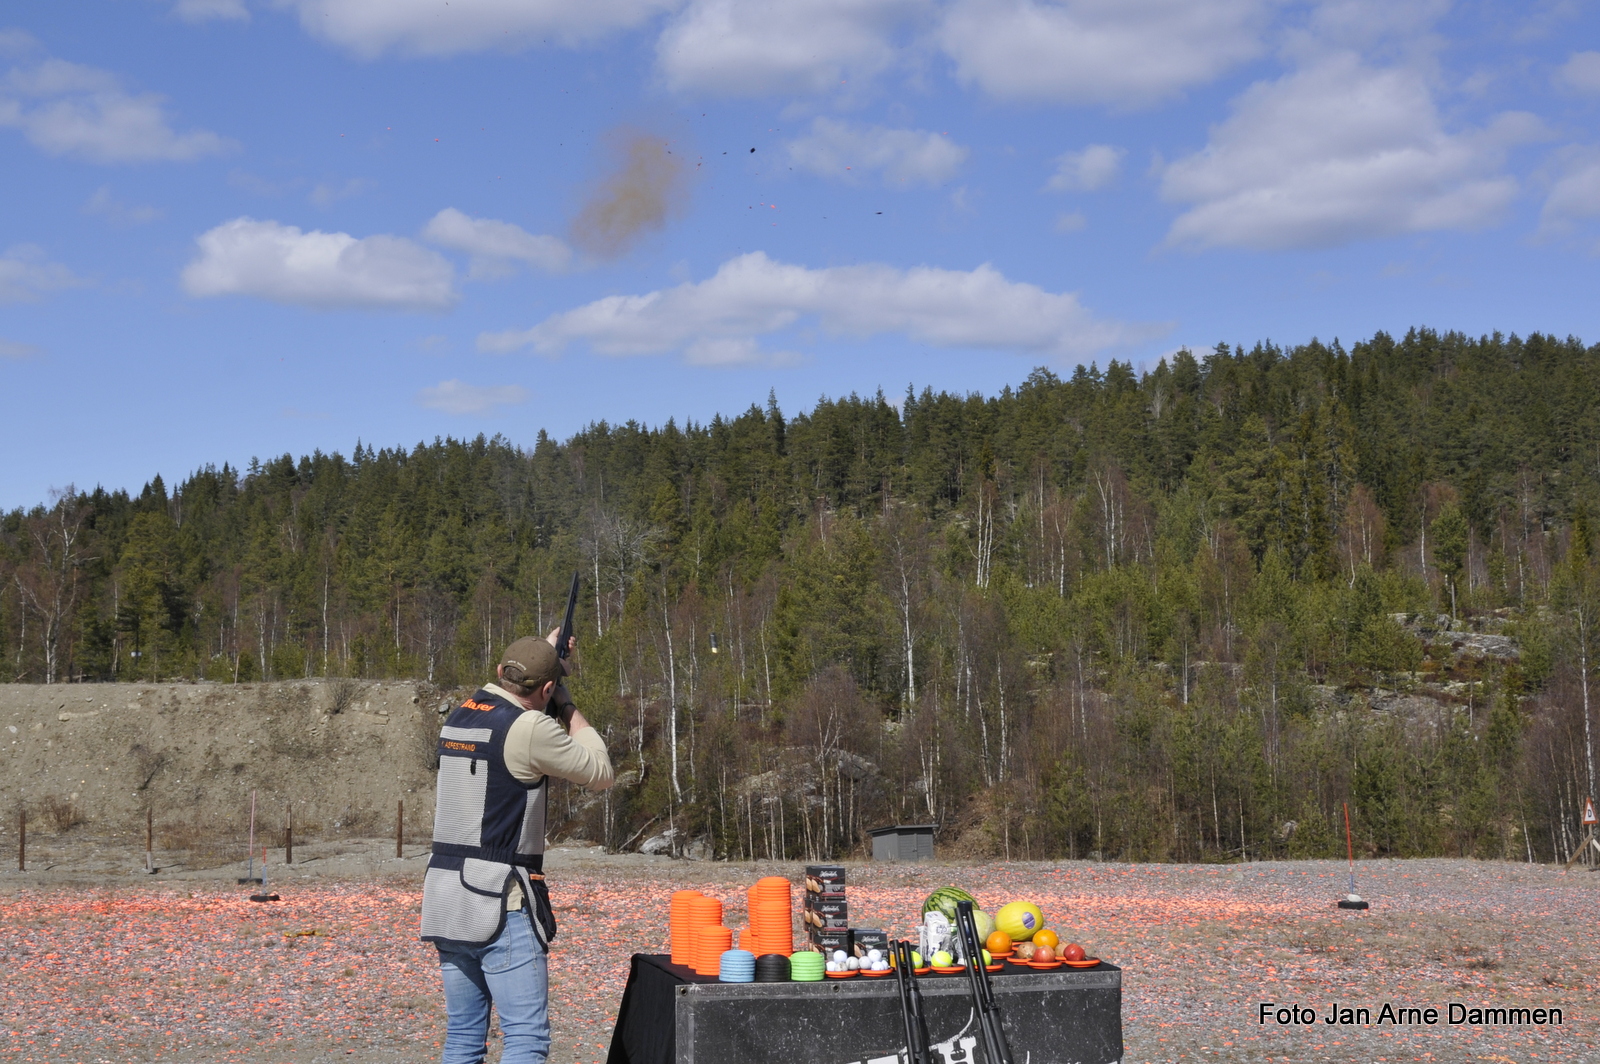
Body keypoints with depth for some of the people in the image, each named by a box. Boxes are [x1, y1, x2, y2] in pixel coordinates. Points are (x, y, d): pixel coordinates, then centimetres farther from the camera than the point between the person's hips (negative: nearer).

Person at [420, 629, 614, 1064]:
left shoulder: (458, 718, 11)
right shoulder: (530, 729, -13)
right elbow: (599, 774, -1)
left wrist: (540, 652, 33)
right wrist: (571, 711, 11)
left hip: (445, 897, 8)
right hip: (499, 902, -8)